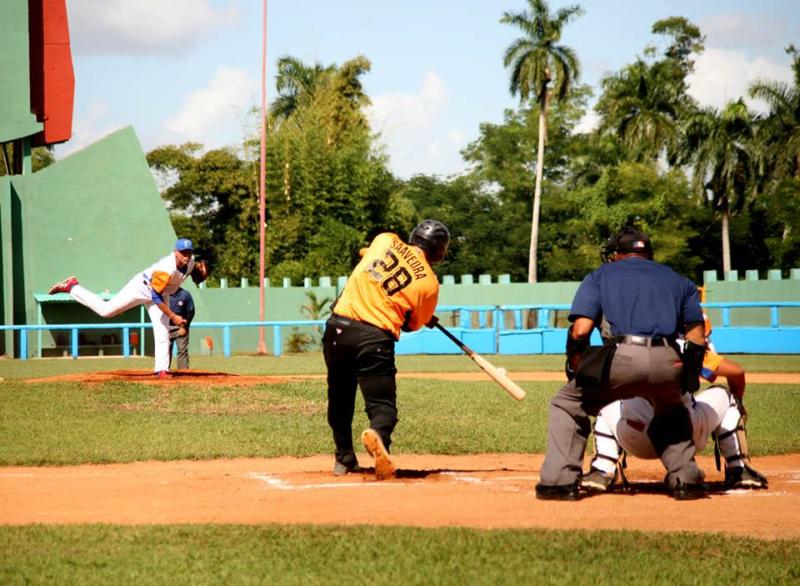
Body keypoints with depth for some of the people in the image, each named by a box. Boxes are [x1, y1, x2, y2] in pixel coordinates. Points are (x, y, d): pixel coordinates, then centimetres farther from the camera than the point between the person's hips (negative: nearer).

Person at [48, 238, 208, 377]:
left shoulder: (190, 260, -14)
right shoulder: (166, 269, -38)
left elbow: (197, 278, 7)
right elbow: (155, 297, -36)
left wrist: (201, 273, -16)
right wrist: (172, 316, -36)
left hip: (162, 294, 7)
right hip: (142, 286, -7)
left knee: (162, 333, -5)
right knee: (106, 310, -4)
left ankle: (161, 370, -1)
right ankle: (72, 287, 10)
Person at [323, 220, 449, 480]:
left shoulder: (386, 240, 7)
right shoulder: (430, 283, 0)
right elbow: (412, 324, 11)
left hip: (338, 325, 4)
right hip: (376, 337, -4)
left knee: (340, 398, 21)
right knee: (382, 404, -1)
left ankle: (344, 459, 26)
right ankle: (378, 434, -34)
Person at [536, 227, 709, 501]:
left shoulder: (600, 276, 19)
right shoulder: (678, 280, 28)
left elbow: (580, 330, 4)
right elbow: (697, 338, 17)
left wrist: (575, 371, 14)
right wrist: (689, 376, 24)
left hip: (621, 357, -3)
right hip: (668, 364, 3)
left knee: (567, 404, 18)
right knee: (672, 414, 34)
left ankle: (560, 481, 7)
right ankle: (686, 478, 19)